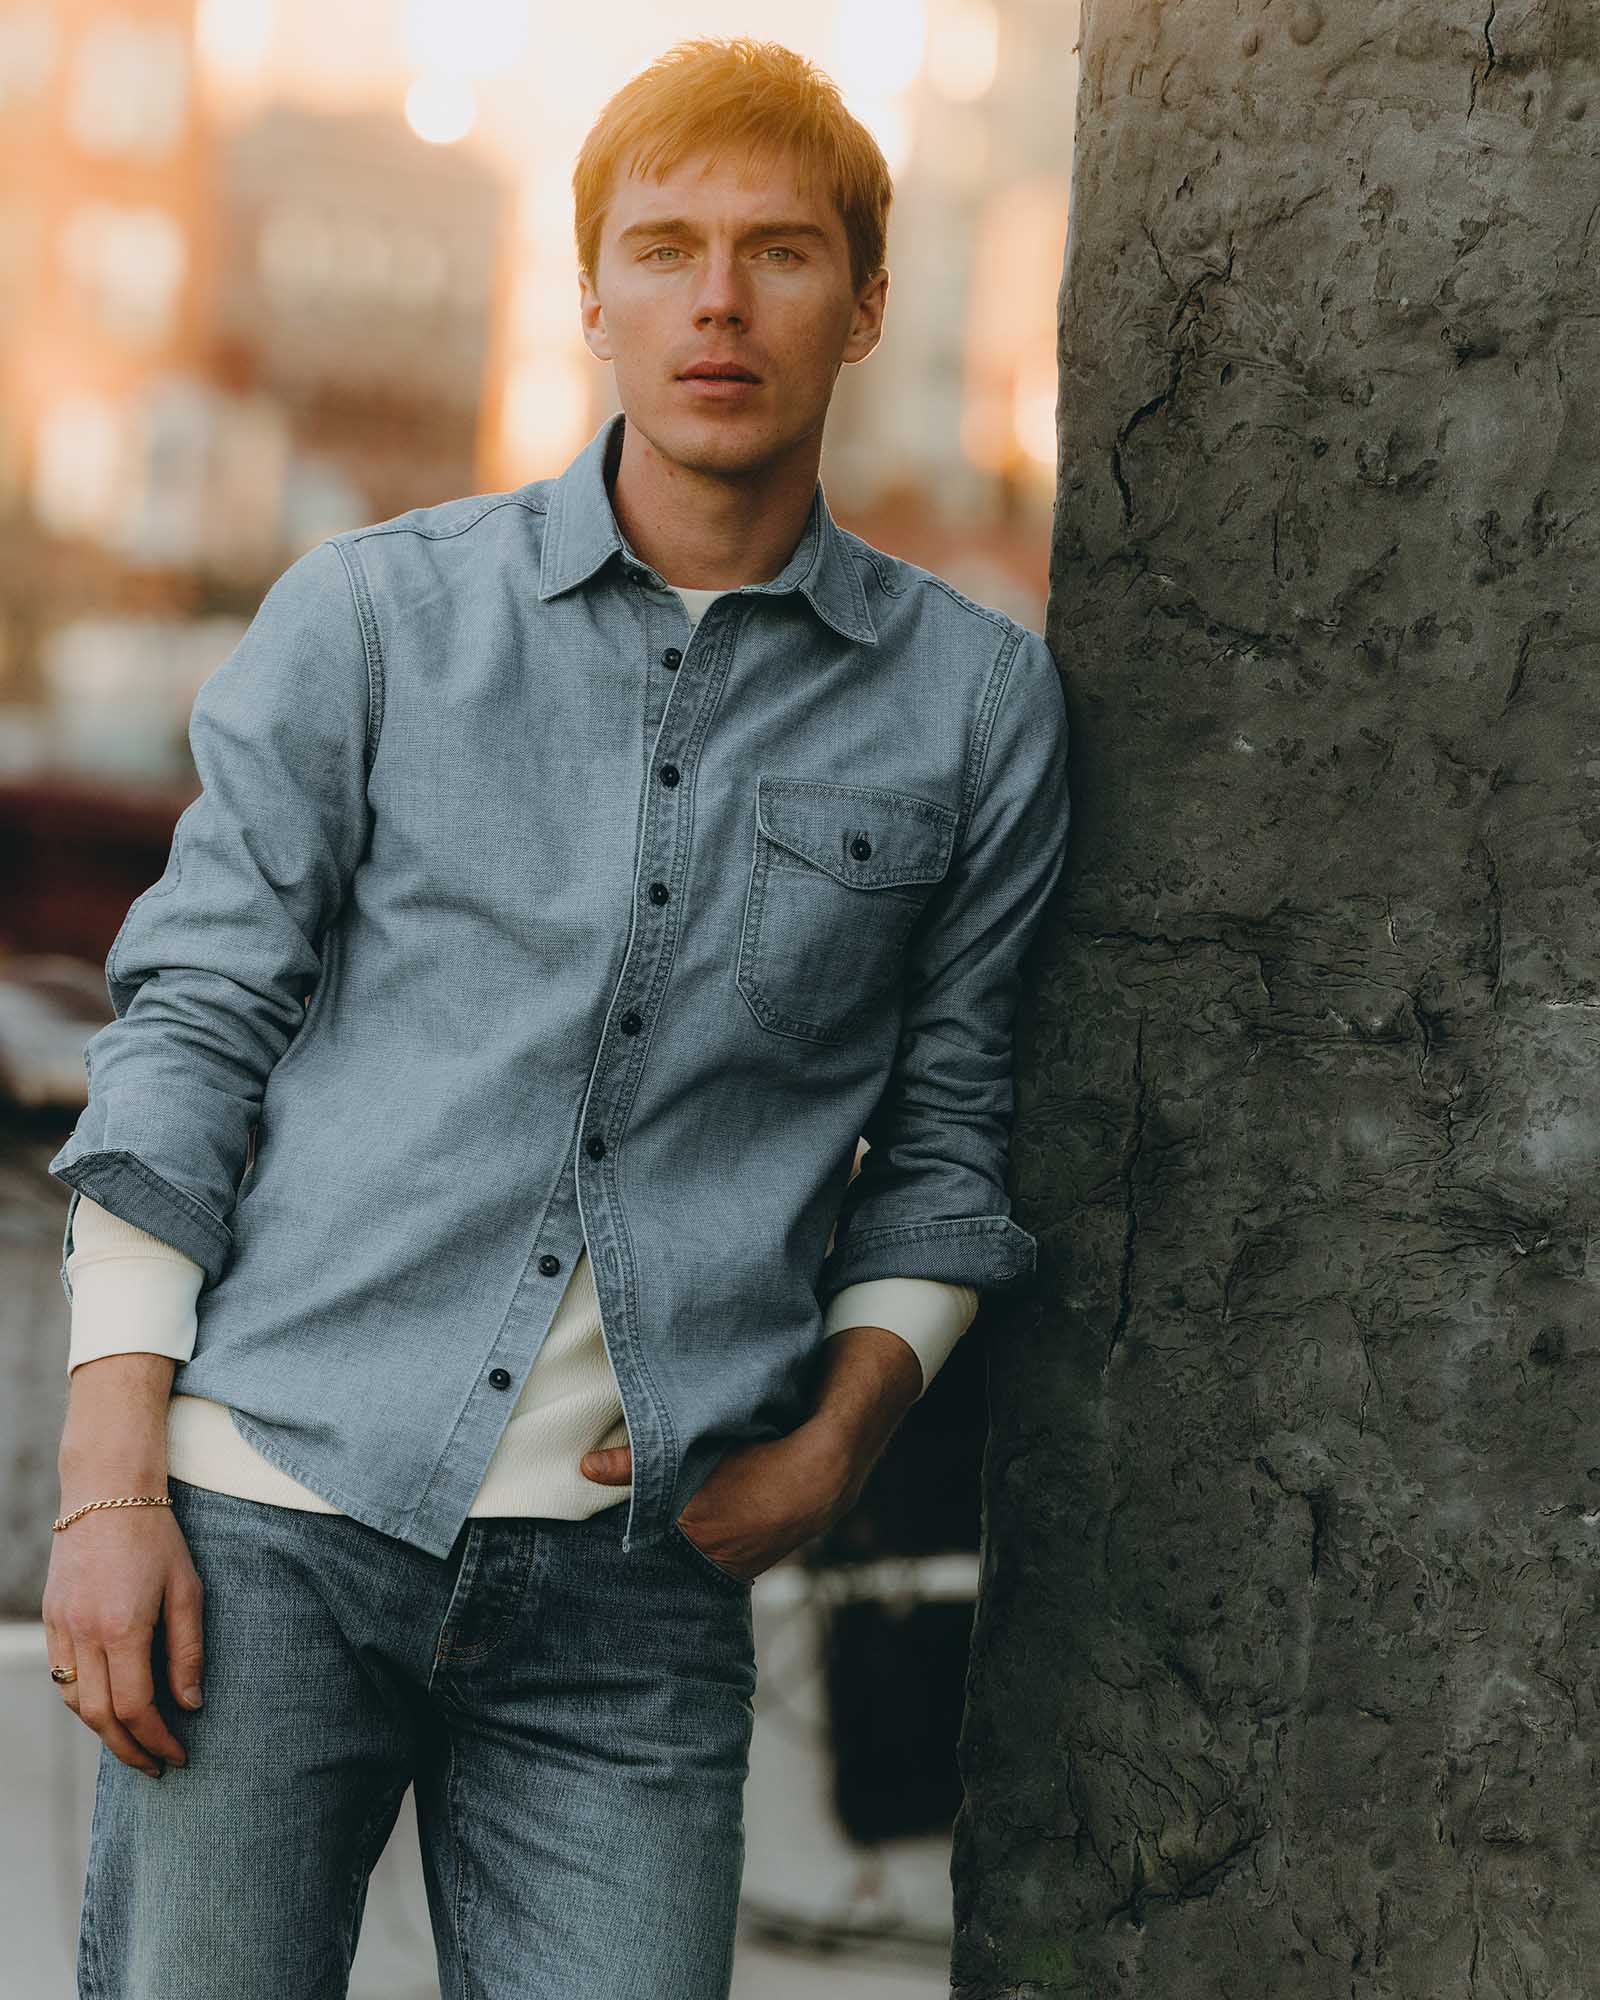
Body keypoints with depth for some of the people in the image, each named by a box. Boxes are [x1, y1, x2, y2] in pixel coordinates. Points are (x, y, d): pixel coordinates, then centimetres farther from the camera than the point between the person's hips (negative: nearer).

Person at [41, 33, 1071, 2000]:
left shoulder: (976, 701, 8)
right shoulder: (369, 614, 5)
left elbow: (945, 1131, 15)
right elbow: (189, 1026, 2)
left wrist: (837, 1435, 1)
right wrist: (110, 1480, -4)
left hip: (638, 1580, 1)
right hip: (275, 1502, -1)